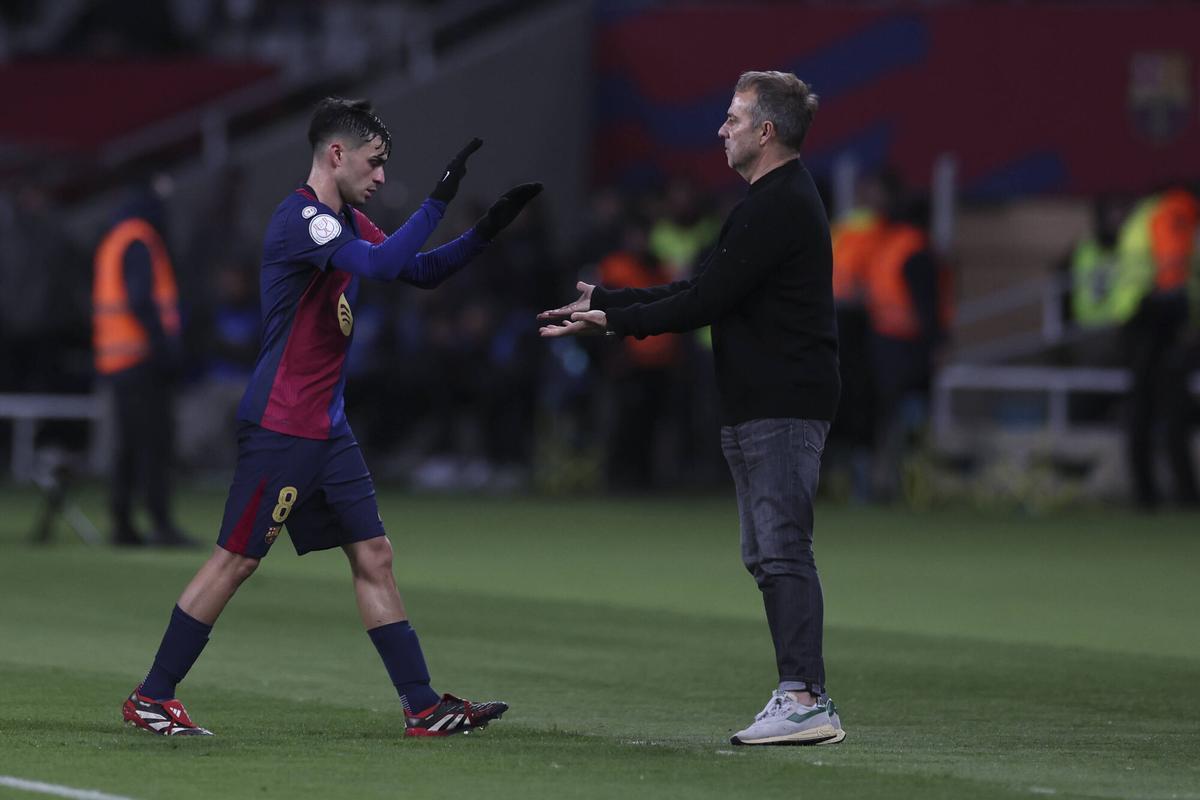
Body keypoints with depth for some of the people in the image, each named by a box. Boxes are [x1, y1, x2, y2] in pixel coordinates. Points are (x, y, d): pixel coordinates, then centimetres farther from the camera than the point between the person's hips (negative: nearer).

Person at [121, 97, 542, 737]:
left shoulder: (349, 223, 13)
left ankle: (423, 707, 5)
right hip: (279, 427, -9)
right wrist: (440, 197, -27)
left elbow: (422, 271, 20)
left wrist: (488, 228, 7)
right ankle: (150, 698, 4)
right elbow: (383, 264, -30)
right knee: (236, 558, -4)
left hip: (327, 430, 9)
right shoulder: (300, 218, -16)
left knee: (373, 556, 5)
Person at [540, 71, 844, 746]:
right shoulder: (775, 201, 21)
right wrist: (604, 302, 21)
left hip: (783, 409, -11)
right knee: (768, 555, 11)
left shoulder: (782, 206, -14)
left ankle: (806, 701, -17)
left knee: (783, 549, -14)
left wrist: (614, 321, -10)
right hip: (760, 408, 11)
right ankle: (802, 698, 12)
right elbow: (705, 291, 22)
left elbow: (706, 302, -17)